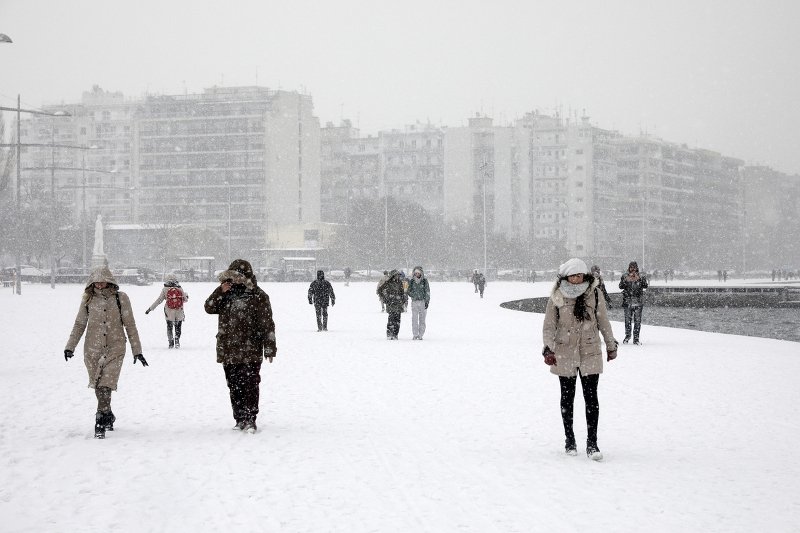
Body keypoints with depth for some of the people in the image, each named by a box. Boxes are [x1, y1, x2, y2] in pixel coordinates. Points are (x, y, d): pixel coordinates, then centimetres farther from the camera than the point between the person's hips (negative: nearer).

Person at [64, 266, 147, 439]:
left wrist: (137, 350, 3)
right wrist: (70, 346, 4)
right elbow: (79, 324, 13)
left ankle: (101, 424, -15)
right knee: (98, 386, 7)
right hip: (93, 349, 3)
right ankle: (108, 416, 27)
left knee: (106, 385, -15)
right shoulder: (88, 299, 5)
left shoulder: (120, 298, -1)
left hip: (115, 348, -3)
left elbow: (130, 325, 3)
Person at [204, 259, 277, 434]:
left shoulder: (258, 296, -4)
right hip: (228, 351, 6)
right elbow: (209, 308, 5)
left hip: (250, 352, -6)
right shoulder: (227, 294, 13)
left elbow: (267, 324, -5)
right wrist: (220, 292, -9)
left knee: (249, 385, -8)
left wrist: (269, 348, -9)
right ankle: (240, 419, 16)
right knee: (234, 386, 9)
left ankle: (250, 419, -5)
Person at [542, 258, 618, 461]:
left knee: (591, 397, -6)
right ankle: (569, 439, 23)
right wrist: (548, 349, -11)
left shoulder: (594, 294, -1)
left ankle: (592, 443, -2)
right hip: (565, 353, 0)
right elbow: (549, 326, -1)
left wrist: (611, 345, 15)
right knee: (567, 397, 10)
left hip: (590, 352, 0)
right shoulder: (556, 297, -4)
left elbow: (603, 322, 9)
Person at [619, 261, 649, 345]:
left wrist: (639, 279, -17)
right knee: (628, 319, 3)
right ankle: (627, 336, 22)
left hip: (638, 302, 0)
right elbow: (621, 286, -3)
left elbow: (645, 286, -6)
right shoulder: (625, 276, 7)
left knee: (637, 320, -3)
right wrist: (627, 280, -16)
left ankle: (636, 338, 2)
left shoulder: (641, 277, 6)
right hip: (628, 301, 0)